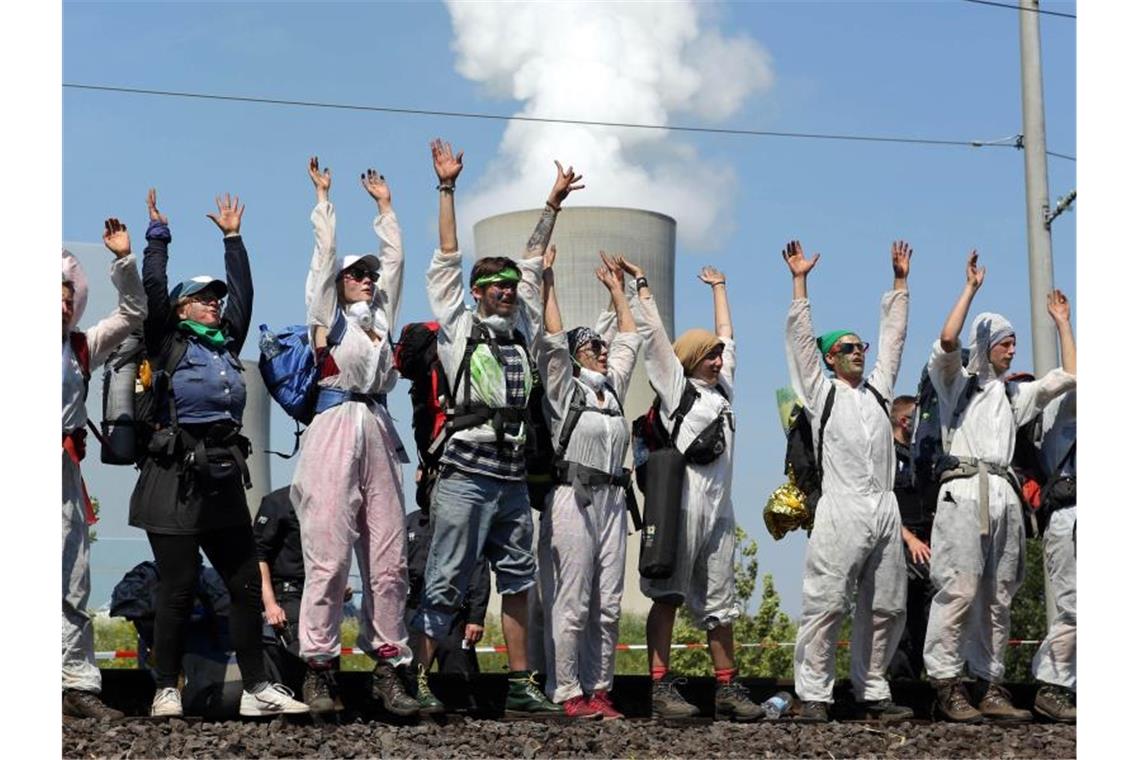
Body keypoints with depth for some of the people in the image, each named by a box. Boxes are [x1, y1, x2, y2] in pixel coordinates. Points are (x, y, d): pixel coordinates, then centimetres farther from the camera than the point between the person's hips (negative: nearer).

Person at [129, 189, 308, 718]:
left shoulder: (227, 342, 17)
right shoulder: (167, 342, 3)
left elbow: (243, 292, 21)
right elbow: (152, 290, -7)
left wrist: (232, 238, 24)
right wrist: (158, 234, 0)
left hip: (223, 478, 6)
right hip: (175, 476, -6)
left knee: (246, 584, 5)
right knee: (178, 588, -4)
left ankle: (256, 688, 10)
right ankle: (166, 691, 6)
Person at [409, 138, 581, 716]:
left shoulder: (521, 328, 18)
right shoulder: (458, 326, 5)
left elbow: (533, 264, 22)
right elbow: (447, 260, 1)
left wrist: (553, 203, 23)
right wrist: (447, 189, -1)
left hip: (513, 478, 6)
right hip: (466, 475, -6)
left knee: (518, 582, 8)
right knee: (445, 583, -6)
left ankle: (520, 684, 13)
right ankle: (418, 679, -2)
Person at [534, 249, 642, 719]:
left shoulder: (613, 389, 17)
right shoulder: (563, 388, 1)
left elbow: (630, 338, 24)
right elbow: (553, 338, -8)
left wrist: (616, 290, 27)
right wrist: (547, 281, -6)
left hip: (611, 500, 7)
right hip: (572, 500, -6)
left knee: (608, 605, 5)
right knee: (571, 605, -6)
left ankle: (598, 689, 11)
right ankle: (566, 693, -3)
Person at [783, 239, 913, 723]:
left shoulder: (877, 389, 21)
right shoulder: (821, 393, 9)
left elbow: (893, 337, 24)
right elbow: (800, 338, 3)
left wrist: (899, 282, 24)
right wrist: (800, 282, 1)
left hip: (885, 510, 5)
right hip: (841, 510, -5)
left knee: (884, 609, 7)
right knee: (827, 607, -7)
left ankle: (872, 693, 15)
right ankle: (814, 696, -4)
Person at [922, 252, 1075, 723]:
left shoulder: (1014, 395, 27)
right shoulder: (956, 382, 10)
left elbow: (1069, 376, 24)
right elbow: (947, 340, -9)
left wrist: (1061, 323, 28)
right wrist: (971, 288, -3)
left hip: (1004, 495, 6)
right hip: (964, 491, -6)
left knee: (997, 597, 4)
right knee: (960, 590, -15)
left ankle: (991, 688, 6)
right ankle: (947, 686, -15)